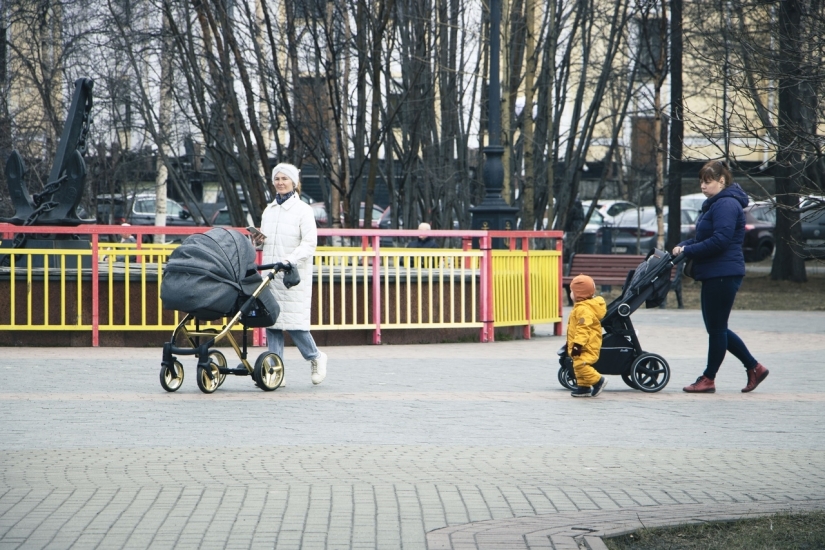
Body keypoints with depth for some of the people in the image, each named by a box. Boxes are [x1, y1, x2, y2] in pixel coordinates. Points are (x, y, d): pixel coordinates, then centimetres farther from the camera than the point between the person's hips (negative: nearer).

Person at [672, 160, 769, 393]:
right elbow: (703, 238, 23)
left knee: (716, 328, -2)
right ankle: (754, 367, 19)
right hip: (714, 275, 11)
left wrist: (688, 250, -16)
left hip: (723, 275, -11)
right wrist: (683, 245, 4)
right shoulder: (714, 204, 19)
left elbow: (720, 241, -24)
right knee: (717, 328, 14)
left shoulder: (727, 205, -15)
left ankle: (708, 379, 6)